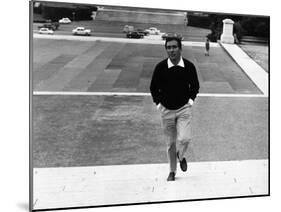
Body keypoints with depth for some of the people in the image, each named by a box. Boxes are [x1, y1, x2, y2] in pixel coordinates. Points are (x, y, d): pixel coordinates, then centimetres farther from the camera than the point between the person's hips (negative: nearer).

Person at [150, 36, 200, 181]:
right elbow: (153, 88, 5)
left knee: (184, 139, -16)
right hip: (166, 110, 1)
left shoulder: (189, 66, -8)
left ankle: (181, 156, 21)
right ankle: (172, 171, 29)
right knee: (170, 143, 10)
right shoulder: (160, 67, -10)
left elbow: (195, 86, 9)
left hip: (184, 108, 0)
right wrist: (158, 103, -2)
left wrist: (191, 100, -1)